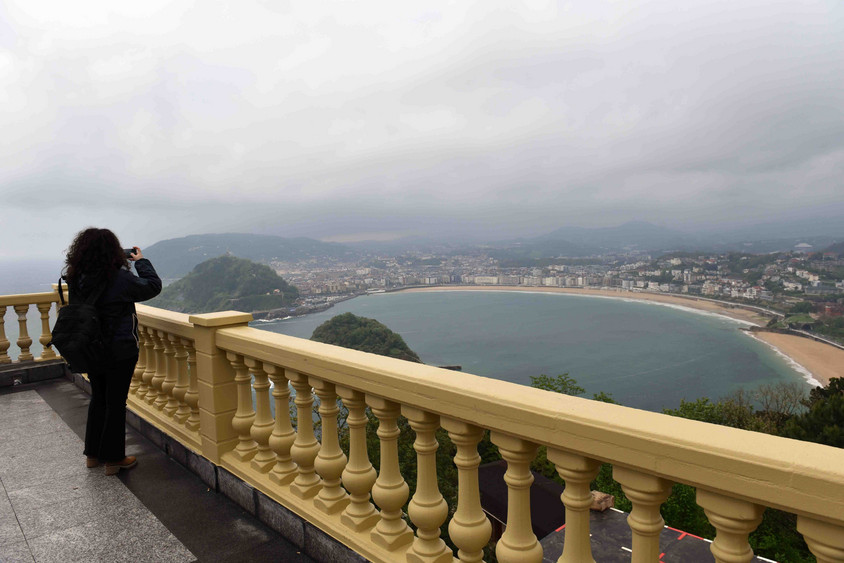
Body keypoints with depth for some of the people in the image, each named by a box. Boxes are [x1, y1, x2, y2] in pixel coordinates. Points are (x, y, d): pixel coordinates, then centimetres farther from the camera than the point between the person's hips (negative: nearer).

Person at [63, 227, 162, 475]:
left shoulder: (76, 279, -3)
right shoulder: (120, 278, -22)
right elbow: (153, 286, -10)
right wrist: (141, 261, 4)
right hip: (119, 352, -6)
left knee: (98, 399, 21)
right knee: (116, 403, 6)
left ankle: (93, 454, 34)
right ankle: (113, 459, 18)